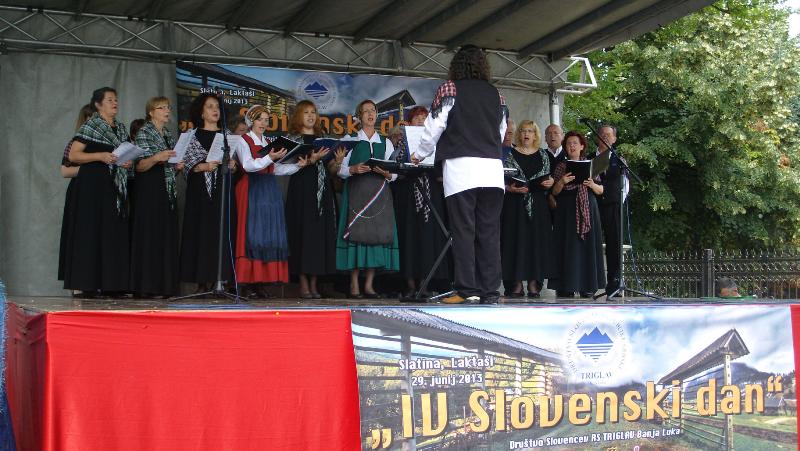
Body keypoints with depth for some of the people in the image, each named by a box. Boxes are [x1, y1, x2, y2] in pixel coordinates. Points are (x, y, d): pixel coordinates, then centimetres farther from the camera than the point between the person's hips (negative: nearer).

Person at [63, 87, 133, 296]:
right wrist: (100, 156, -19)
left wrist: (128, 161, 4)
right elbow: (73, 155, -8)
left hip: (115, 186, 6)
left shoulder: (121, 128, 17)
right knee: (92, 231, -7)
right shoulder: (90, 126, -3)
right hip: (93, 184, -6)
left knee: (115, 233, 2)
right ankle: (89, 284, -5)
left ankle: (111, 284, 4)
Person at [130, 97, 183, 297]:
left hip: (168, 192, 7)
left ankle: (164, 286, 6)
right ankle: (145, 286, -8)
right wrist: (156, 158, -26)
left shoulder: (169, 135, 18)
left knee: (167, 239, 4)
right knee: (148, 236, -9)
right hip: (149, 191, -7)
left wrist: (178, 166, 8)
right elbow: (139, 166, -11)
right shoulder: (143, 133, -3)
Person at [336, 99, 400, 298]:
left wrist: (386, 172, -8)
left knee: (377, 232, -5)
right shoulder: (349, 140, 10)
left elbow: (394, 174, 12)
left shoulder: (385, 142, 17)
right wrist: (353, 169, -15)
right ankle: (354, 284, -5)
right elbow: (340, 170, 4)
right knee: (356, 232, -10)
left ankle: (369, 284, -1)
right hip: (355, 192, -2)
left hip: (379, 192, 2)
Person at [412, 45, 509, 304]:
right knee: (489, 231, 3)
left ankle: (467, 290, -7)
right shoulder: (496, 94, 16)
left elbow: (435, 126, 4)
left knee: (463, 231, -3)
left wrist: (420, 155, 19)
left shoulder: (450, 88, 5)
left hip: (461, 166, -4)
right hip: (493, 166, 4)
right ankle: (490, 290, 2)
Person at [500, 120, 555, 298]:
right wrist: (511, 188, -17)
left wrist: (550, 182, -4)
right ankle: (516, 284, -4)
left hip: (538, 205, 3)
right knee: (516, 240, -6)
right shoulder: (510, 155, 5)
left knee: (537, 240, -1)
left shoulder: (543, 155, 13)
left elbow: (548, 178, 17)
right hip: (515, 205, -3)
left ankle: (534, 284, 2)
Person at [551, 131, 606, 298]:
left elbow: (601, 191, 10)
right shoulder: (560, 167, 9)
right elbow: (555, 192, 4)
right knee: (568, 245, -7)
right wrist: (562, 182, -15)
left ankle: (587, 286, 0)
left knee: (588, 245, -2)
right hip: (567, 211, -1)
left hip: (588, 210, 2)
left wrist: (592, 185, -10)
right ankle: (567, 286, -8)